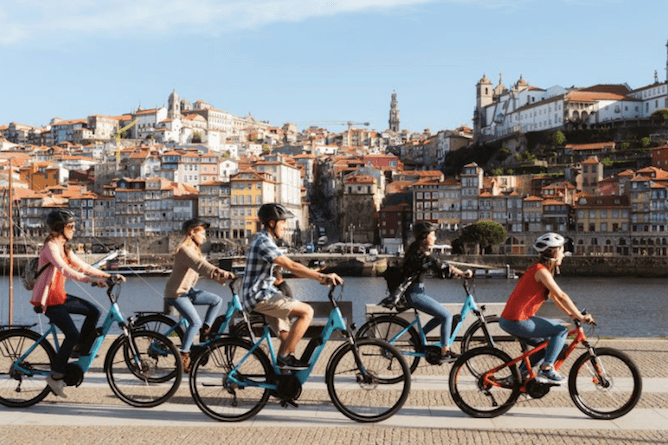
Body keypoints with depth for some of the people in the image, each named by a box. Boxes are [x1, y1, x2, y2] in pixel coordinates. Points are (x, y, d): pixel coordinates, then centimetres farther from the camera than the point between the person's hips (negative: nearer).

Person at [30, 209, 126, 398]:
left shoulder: (64, 248, 13)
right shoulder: (51, 246, -16)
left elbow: (84, 266, 11)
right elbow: (64, 270, -31)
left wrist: (109, 276, 1)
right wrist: (92, 280, -40)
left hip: (59, 296, 9)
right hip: (47, 299, -9)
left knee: (93, 311, -1)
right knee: (72, 334, -16)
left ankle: (81, 349, 13)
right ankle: (56, 376, -5)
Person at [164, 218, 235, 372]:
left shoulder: (195, 250, 14)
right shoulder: (185, 250, -20)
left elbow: (205, 267, 11)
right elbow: (200, 265, -37)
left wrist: (223, 278, -2)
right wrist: (219, 272, -52)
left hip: (188, 290, 10)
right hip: (176, 293, -9)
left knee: (217, 300, 0)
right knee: (195, 322, -19)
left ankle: (204, 331, 5)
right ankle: (183, 355, -9)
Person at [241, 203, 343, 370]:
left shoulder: (264, 240, 18)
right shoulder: (264, 242, -17)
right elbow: (291, 266, -27)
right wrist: (322, 277, -30)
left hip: (264, 295, 11)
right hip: (260, 296, -11)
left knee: (287, 337, 12)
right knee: (307, 311, -17)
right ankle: (285, 357, -13)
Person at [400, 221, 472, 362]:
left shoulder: (422, 251, 13)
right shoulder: (419, 253, -18)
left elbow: (437, 268, 13)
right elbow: (439, 266, -27)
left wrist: (457, 274, 3)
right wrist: (462, 274, -25)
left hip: (415, 292, 10)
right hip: (414, 294, -10)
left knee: (442, 316, 14)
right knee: (447, 315, -8)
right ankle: (444, 352, -1)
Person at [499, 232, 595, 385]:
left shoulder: (543, 269, 15)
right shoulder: (541, 270, -16)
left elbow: (553, 296, 21)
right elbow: (561, 296, -18)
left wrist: (570, 314, 17)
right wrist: (580, 317, -13)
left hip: (510, 319, 10)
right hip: (517, 322, -10)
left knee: (547, 343, 24)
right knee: (561, 330, -7)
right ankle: (546, 370, -6)